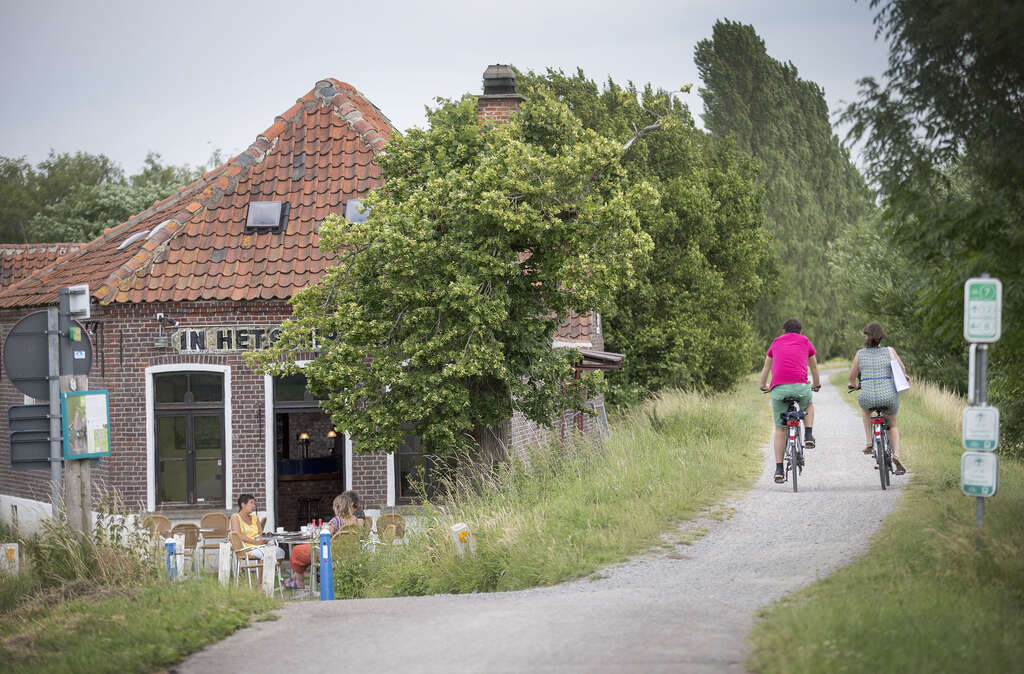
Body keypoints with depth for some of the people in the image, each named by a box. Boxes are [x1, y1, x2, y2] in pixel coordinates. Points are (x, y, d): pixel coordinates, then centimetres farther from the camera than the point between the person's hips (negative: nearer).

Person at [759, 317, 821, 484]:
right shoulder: (805, 342, 20)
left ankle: (779, 469, 4)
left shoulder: (776, 342, 22)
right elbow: (814, 367, 34)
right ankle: (808, 436, 15)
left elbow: (766, 368, 32)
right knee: (808, 404, 34)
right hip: (800, 386, -1)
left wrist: (763, 386, 50)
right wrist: (817, 384, 52)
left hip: (778, 388, 1)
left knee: (780, 429, 9)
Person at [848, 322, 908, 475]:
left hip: (868, 397, 0)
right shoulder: (889, 351, 0)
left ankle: (869, 443, 24)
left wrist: (854, 385, 31)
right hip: (889, 397, 0)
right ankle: (896, 455, 3)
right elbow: (902, 369, 6)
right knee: (892, 425, 25)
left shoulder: (860, 354, 3)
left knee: (867, 412, 38)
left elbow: (852, 376, 9)